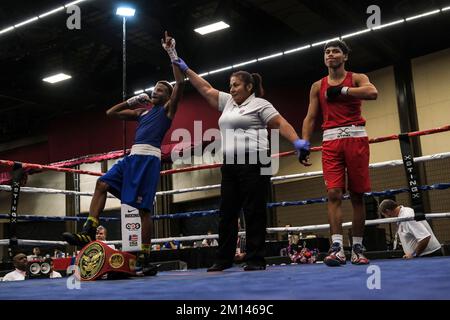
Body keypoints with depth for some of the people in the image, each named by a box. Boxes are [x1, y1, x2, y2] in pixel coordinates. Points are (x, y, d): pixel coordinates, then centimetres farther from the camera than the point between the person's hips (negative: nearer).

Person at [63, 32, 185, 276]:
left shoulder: (167, 109, 8)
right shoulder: (141, 112, 26)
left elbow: (180, 83, -6)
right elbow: (111, 113, 29)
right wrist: (131, 101, 21)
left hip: (149, 158, -7)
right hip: (133, 157, 7)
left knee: (142, 207, -8)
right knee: (102, 184, -7)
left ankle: (145, 256, -1)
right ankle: (88, 233, -10)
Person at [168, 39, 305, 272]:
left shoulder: (260, 104, 1)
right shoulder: (228, 102, 21)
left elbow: (281, 124, -7)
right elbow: (205, 89, 26)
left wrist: (297, 142, -21)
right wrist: (185, 70, 26)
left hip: (253, 163, -8)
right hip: (230, 165, 8)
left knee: (254, 212, -5)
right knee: (227, 212, 8)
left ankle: (255, 260, 0)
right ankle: (223, 259, 14)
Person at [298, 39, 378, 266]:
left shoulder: (357, 78, 9)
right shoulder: (318, 86, 16)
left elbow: (372, 92, -13)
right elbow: (310, 117, 12)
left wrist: (341, 90, -9)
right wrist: (304, 144, 1)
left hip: (356, 137, -1)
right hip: (331, 141, 2)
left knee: (356, 195, 1)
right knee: (333, 193, -11)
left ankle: (357, 248, 7)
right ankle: (337, 247, -15)